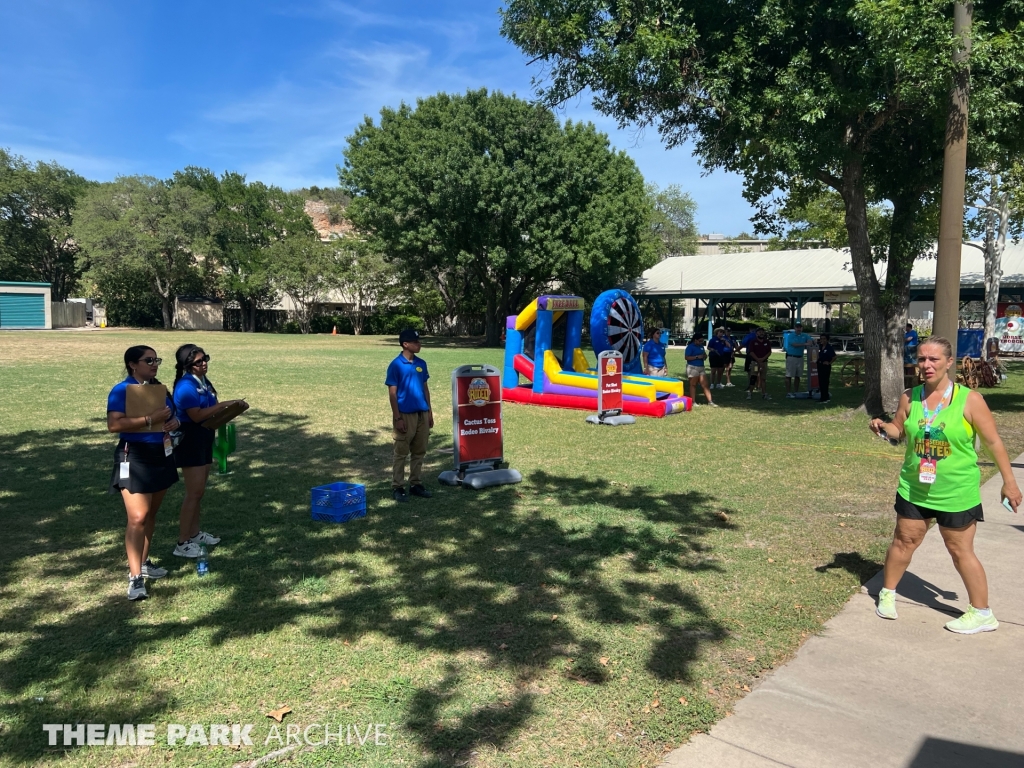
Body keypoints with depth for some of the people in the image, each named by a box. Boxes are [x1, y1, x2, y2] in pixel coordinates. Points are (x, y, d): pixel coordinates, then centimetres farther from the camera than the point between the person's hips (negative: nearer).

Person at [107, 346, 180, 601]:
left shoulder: (158, 387, 10)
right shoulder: (121, 390, -11)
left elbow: (169, 415, 23)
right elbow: (113, 424, -24)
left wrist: (174, 421, -1)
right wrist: (151, 419, -27)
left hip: (161, 455, 7)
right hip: (135, 457, -7)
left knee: (151, 513, 15)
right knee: (137, 517, -12)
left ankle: (143, 562, 30)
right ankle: (135, 577, -6)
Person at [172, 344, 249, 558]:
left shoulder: (204, 382, 11)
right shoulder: (186, 385, -18)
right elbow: (197, 415, -26)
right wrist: (224, 404, -23)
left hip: (204, 438, 9)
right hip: (190, 440, -9)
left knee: (198, 491, 17)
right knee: (194, 492, -8)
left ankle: (194, 533, 29)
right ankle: (182, 544, -1)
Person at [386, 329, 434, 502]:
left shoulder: (421, 363, 9)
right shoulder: (396, 365, -9)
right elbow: (392, 393, -10)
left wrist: (429, 412, 11)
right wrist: (397, 418, -13)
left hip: (422, 414, 6)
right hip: (405, 415, -6)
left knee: (419, 451, 11)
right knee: (401, 453, 1)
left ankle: (416, 484, 21)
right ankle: (397, 487, 9)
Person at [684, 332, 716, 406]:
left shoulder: (701, 346, 13)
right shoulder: (690, 346, -9)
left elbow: (704, 355, 24)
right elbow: (686, 357, -16)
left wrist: (705, 355, 0)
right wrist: (697, 357, -20)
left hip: (701, 367, 7)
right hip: (693, 367, -7)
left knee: (705, 385, 4)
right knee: (693, 385, 1)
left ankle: (710, 401, 4)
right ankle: (693, 402, 6)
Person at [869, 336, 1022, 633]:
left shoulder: (970, 400, -13)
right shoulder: (910, 397, -4)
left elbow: (993, 442, -7)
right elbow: (899, 432, 10)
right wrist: (883, 427, -12)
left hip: (957, 493, -3)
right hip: (914, 489, 3)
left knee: (960, 551, 6)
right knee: (904, 541, 12)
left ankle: (982, 613, 24)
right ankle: (887, 593, 31)